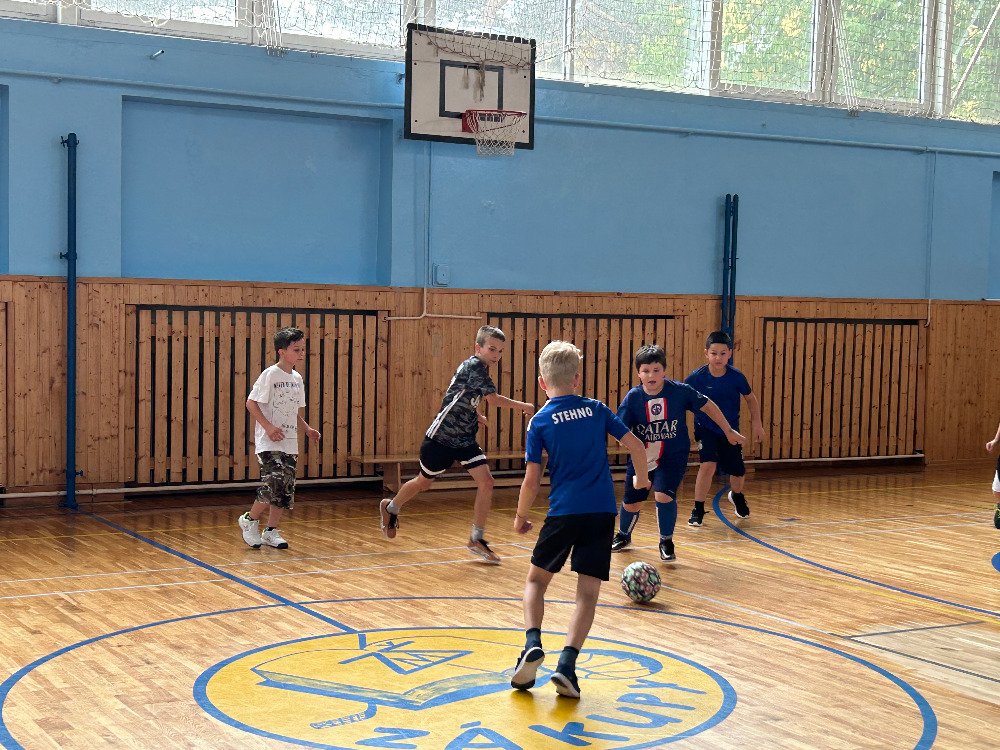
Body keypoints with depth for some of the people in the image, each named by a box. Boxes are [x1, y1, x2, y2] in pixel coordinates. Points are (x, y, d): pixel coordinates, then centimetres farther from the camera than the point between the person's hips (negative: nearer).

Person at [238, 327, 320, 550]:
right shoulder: (270, 375, -11)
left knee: (287, 489, 5)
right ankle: (250, 520, 6)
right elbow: (251, 403, -12)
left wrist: (307, 429, 8)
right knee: (274, 486, -17)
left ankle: (271, 531, 18)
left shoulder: (297, 378, 12)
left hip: (289, 443, 8)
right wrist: (268, 427, -20)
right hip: (269, 443, -7)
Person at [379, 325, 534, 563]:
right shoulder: (474, 366, -22)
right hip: (441, 438, -8)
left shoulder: (480, 368, 5)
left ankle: (476, 539, 1)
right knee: (424, 481, 13)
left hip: (465, 439, 8)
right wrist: (522, 406, -13)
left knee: (486, 482, -8)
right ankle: (390, 507, 41)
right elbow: (494, 399, -25)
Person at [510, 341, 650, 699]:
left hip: (564, 511, -2)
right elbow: (635, 446, 8)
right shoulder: (597, 409, 8)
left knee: (536, 579, 17)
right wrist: (641, 479, 26)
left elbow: (531, 480, -3)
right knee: (588, 591, 4)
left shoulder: (540, 421, 0)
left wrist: (521, 516, 13)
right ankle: (567, 664, -9)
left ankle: (533, 643, -4)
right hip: (602, 511, 2)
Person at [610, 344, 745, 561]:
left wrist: (728, 431, 4)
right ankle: (623, 536, 46)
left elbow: (707, 405, -3)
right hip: (642, 457, 2)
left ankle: (666, 542, 4)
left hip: (673, 456, -2)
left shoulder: (679, 391, -16)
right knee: (631, 502, 12)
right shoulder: (633, 397, -14)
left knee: (664, 495, -23)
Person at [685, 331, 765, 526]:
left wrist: (756, 424, 1)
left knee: (738, 472, 11)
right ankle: (698, 510, -6)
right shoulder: (696, 377, -19)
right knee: (709, 465, -23)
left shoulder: (736, 377, -15)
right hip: (705, 429, -2)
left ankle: (737, 496, 48)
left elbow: (751, 399, 2)